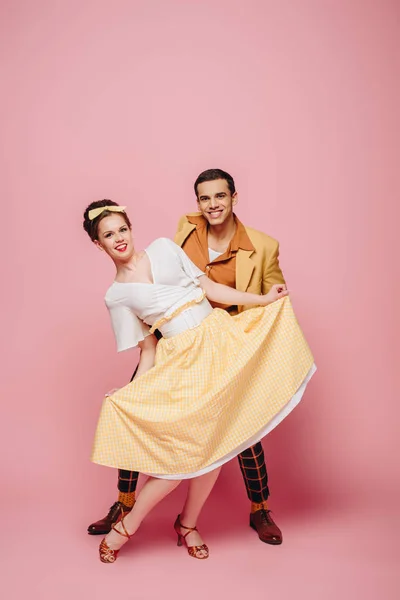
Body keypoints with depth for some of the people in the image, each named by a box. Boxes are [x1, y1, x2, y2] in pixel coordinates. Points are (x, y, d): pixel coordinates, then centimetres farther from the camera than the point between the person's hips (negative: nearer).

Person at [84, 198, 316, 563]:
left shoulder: (163, 247, 9)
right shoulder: (116, 295, 6)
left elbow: (208, 287, 8)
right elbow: (147, 348, 6)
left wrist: (263, 300, 4)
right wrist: (134, 392, -6)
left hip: (221, 338, 2)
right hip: (181, 359, -2)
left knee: (215, 442, 3)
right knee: (186, 449, -8)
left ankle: (188, 524, 24)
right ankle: (128, 525, 13)